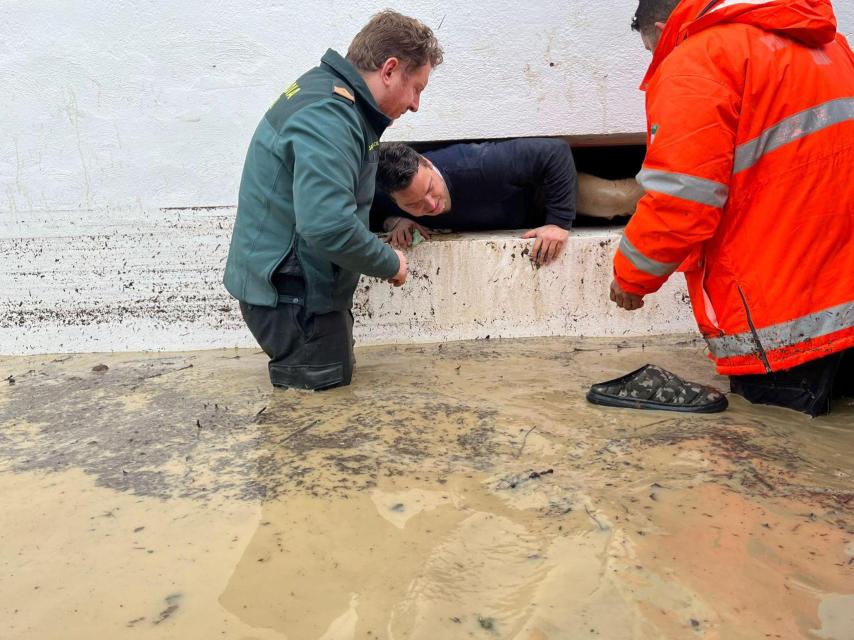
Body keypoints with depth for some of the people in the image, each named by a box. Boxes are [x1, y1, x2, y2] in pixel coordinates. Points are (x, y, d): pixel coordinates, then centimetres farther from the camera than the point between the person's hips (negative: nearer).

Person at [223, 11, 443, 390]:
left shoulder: (329, 94, 8)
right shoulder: (328, 116, -27)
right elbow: (329, 226, -38)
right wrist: (390, 264, -21)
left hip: (302, 283, 11)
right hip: (291, 291, -11)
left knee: (334, 387, 23)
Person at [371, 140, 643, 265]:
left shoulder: (476, 165, -47)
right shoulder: (385, 199, -35)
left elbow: (555, 151, -40)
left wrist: (560, 222, -40)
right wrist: (393, 221, -33)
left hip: (537, 189, -4)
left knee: (618, 200, -9)